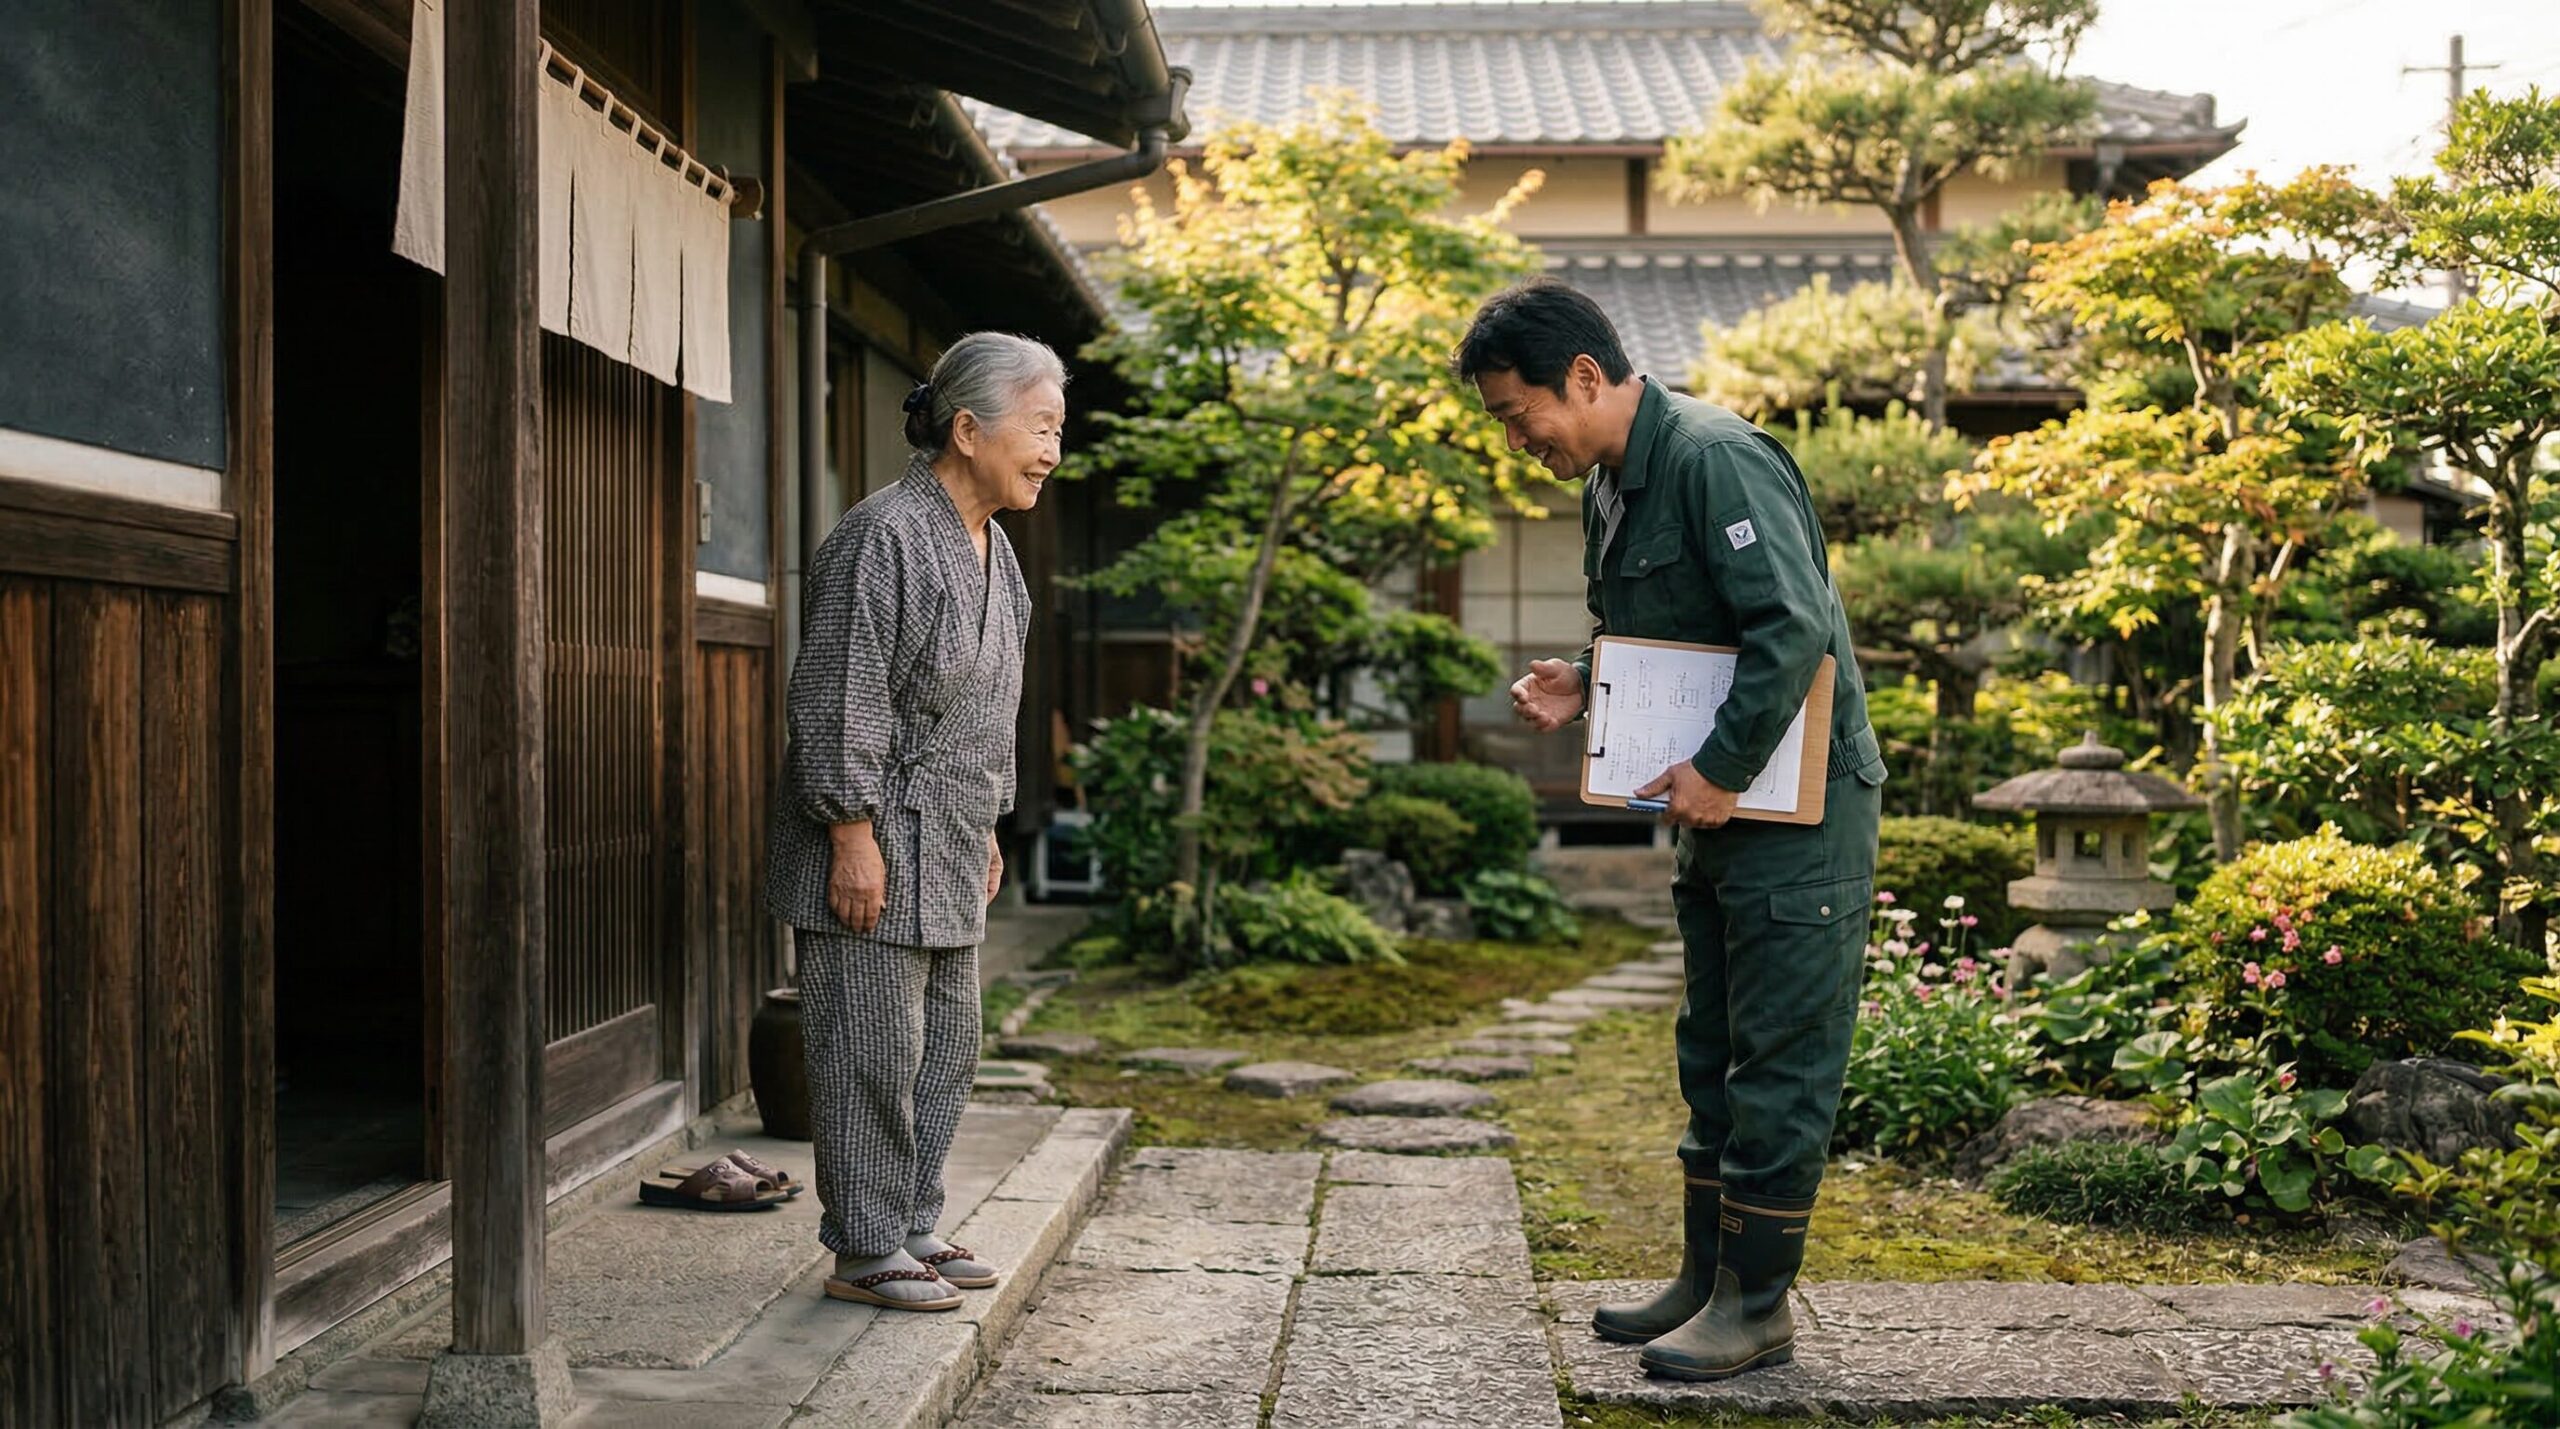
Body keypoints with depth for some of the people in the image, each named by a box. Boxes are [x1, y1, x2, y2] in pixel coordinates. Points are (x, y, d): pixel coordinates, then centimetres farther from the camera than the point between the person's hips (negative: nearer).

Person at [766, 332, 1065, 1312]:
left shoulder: (990, 548, 13)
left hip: (947, 849, 10)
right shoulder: (883, 538, -17)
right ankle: (864, 1251, 8)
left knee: (947, 1044, 14)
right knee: (874, 1048, -3)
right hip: (875, 846, -10)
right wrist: (852, 837, -21)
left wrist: (986, 828, 21)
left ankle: (911, 1228, 26)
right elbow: (838, 703, -19)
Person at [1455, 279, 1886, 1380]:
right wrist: (1582, 686, 3)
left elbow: (1794, 627, -27)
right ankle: (1707, 1278, 27)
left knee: (1779, 1060, -2)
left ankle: (1757, 1306, 7)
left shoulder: (1716, 458, -19)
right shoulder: (1609, 485, 12)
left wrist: (1721, 769, -24)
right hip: (1716, 806, 10)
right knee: (1712, 1053, 16)